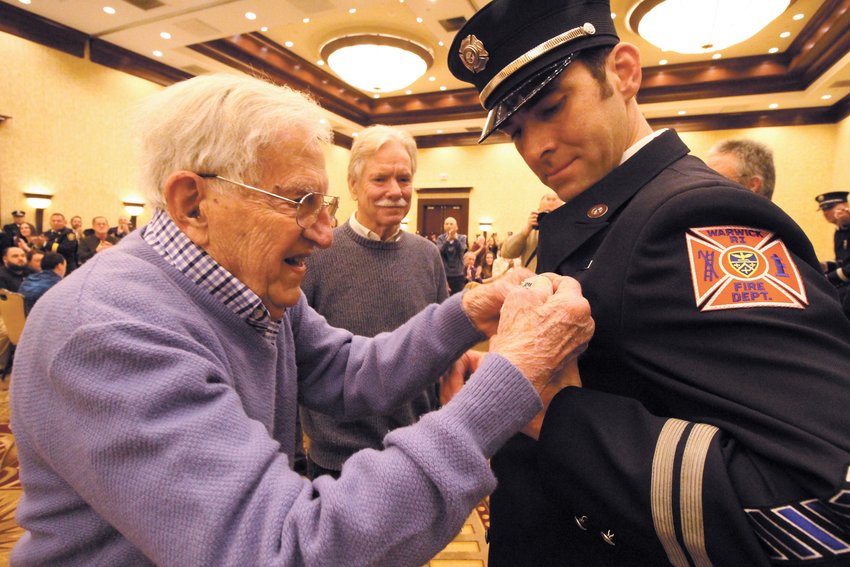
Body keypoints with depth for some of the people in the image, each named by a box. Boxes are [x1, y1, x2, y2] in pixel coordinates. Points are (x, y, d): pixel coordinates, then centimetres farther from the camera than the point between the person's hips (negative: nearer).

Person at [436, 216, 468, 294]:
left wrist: (455, 238, -33)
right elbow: (440, 251, -16)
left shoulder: (462, 238, 3)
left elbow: (461, 250, -17)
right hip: (444, 275, 0)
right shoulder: (441, 238, 3)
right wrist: (448, 239, -30)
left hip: (458, 275, 0)